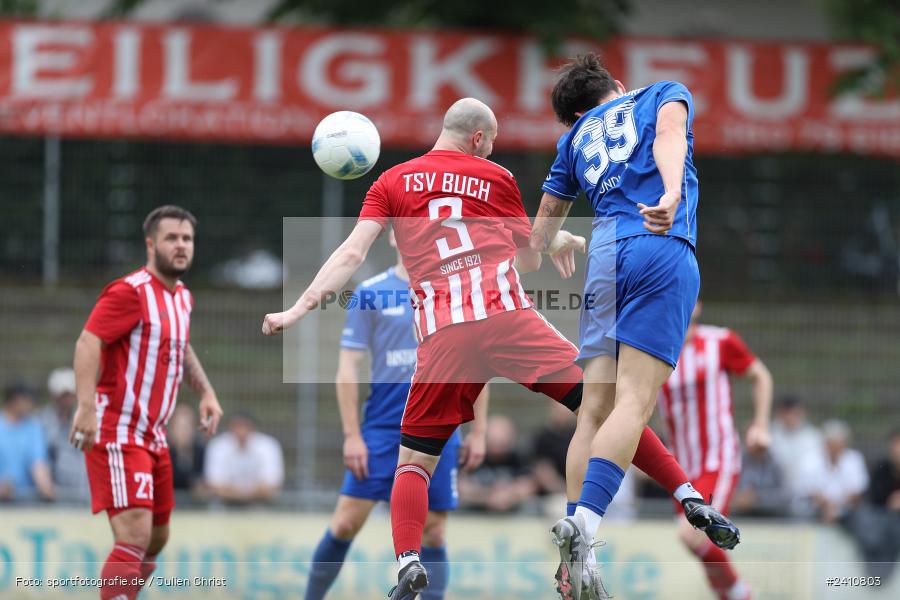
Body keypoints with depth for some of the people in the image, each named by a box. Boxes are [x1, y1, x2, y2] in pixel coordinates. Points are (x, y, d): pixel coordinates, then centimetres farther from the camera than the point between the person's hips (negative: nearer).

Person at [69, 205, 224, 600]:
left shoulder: (182, 297, 13)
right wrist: (86, 407, -35)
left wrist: (206, 393, 18)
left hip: (152, 435, 9)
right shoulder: (130, 292, -15)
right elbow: (88, 344, -24)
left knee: (156, 539, 14)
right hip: (116, 433, -9)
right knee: (135, 537, -19)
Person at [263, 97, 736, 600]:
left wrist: (300, 308, 7)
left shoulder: (392, 182, 16)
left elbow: (353, 254, 6)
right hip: (508, 315, -1)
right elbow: (528, 261, 23)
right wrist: (560, 241, 44)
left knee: (414, 461, 11)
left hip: (442, 335, 1)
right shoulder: (497, 178, 15)